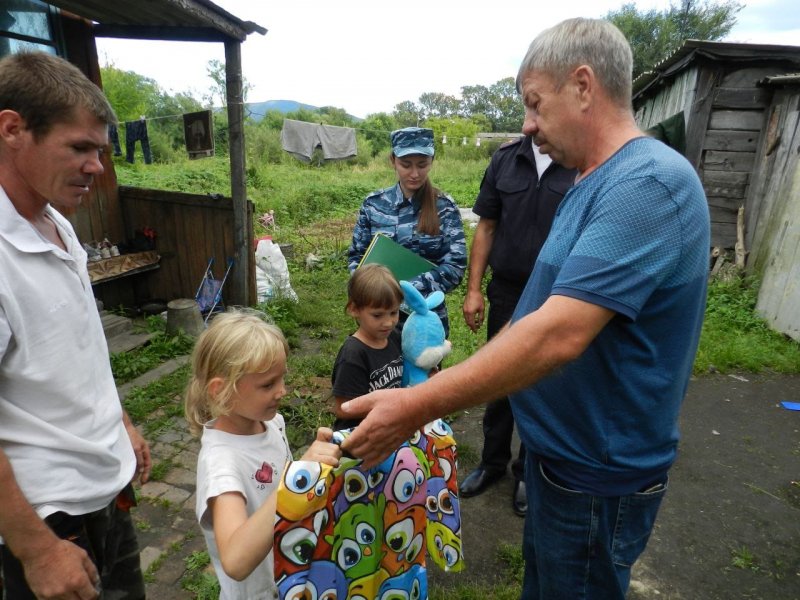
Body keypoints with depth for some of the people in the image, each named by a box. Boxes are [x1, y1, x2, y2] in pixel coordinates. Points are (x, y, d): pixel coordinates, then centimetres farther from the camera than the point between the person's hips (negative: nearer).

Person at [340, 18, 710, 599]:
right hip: (561, 447, 9)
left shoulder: (648, 184, -26)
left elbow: (559, 334, -35)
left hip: (598, 477, -9)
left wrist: (417, 406, -33)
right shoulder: (596, 181, 8)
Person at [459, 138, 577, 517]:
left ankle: (528, 472, 36)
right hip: (506, 291, 3)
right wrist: (473, 289, 1)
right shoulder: (506, 159, 2)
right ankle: (493, 461, 37)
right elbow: (486, 227, 5)